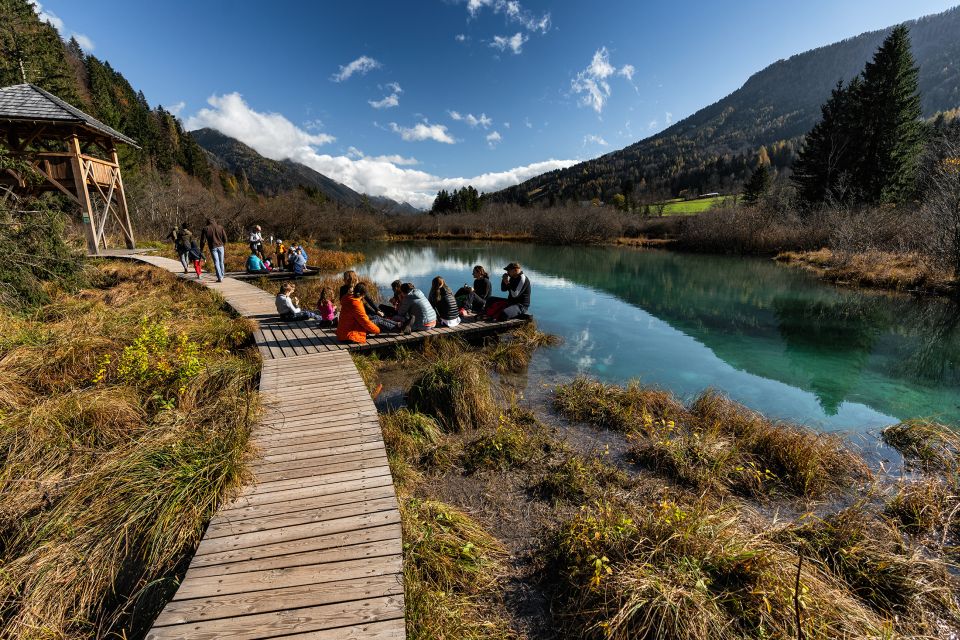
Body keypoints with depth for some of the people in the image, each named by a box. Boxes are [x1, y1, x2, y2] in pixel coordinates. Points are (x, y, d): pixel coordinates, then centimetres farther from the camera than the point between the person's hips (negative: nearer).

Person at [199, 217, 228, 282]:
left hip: (213, 247, -2)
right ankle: (222, 276, 20)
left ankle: (220, 278, -8)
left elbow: (203, 240, -1)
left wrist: (201, 249, 12)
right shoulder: (220, 227, 3)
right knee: (221, 262, 13)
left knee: (216, 263, -1)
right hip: (220, 246, 2)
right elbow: (225, 238, 3)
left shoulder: (205, 229, 0)